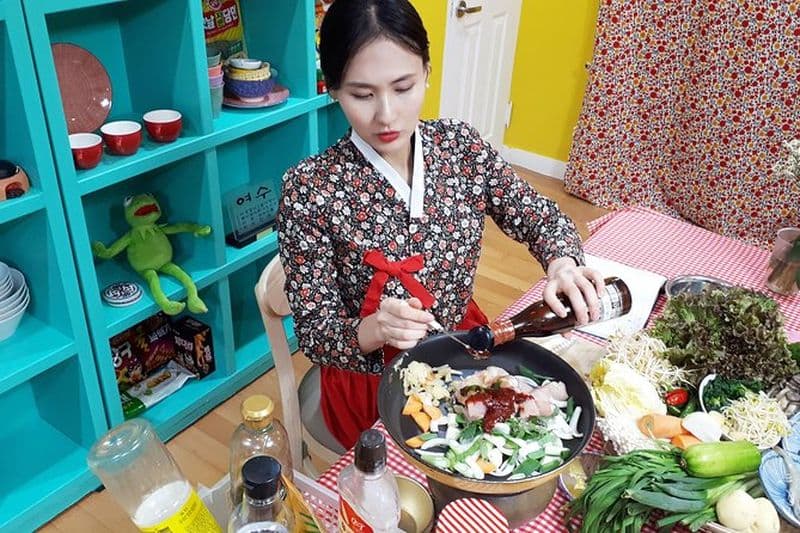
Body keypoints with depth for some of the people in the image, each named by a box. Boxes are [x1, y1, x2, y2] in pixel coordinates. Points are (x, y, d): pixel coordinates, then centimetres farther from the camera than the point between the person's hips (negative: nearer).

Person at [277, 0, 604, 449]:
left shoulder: (461, 145, -9)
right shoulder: (310, 188, -20)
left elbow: (540, 217, 3)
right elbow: (315, 333, -16)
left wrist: (563, 263, -20)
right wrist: (373, 330, -37)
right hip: (371, 383, -4)